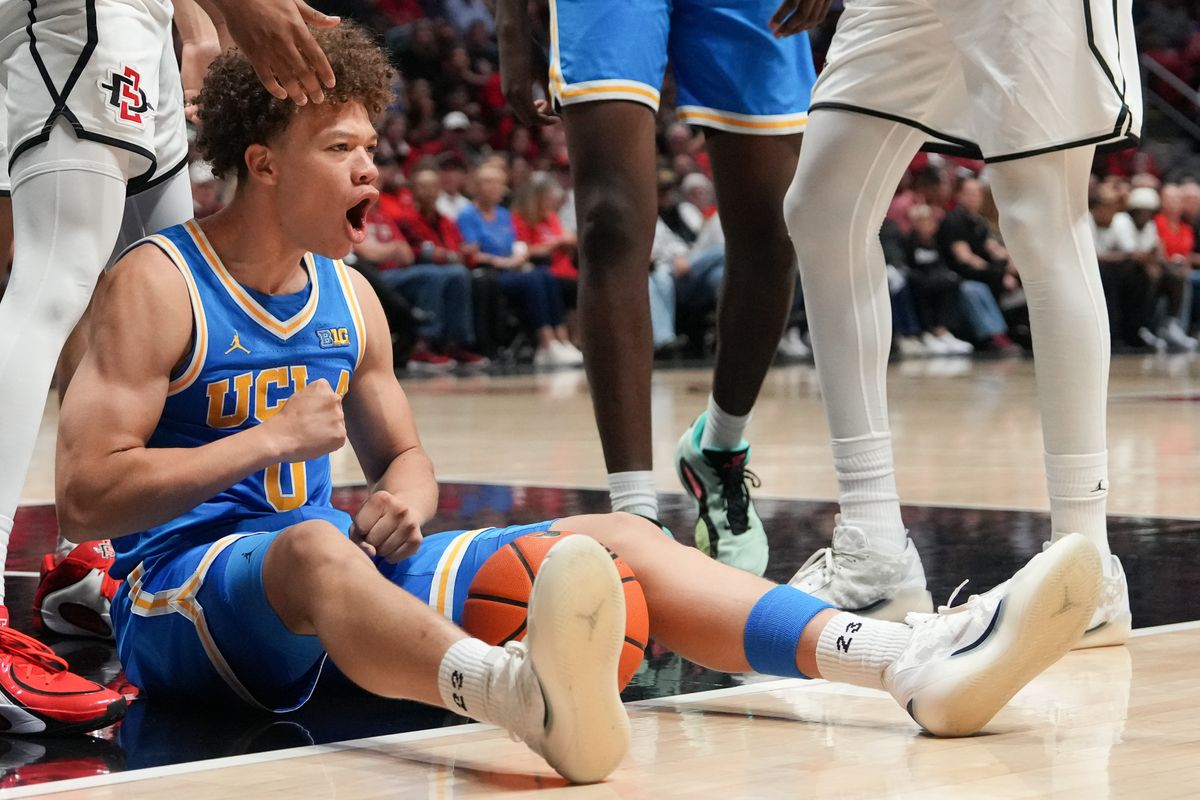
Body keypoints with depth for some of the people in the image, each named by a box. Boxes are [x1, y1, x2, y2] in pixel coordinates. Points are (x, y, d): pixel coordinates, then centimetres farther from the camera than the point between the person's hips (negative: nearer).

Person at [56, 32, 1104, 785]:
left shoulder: (348, 299, 14)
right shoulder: (157, 287, -8)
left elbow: (404, 457, 24)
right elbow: (86, 497, -16)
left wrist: (402, 502, -2)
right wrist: (275, 441, -18)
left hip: (343, 566, 7)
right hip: (184, 599, -7)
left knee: (614, 539, -9)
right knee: (313, 548, -44)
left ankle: (922, 667, -27)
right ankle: (521, 697, -79)